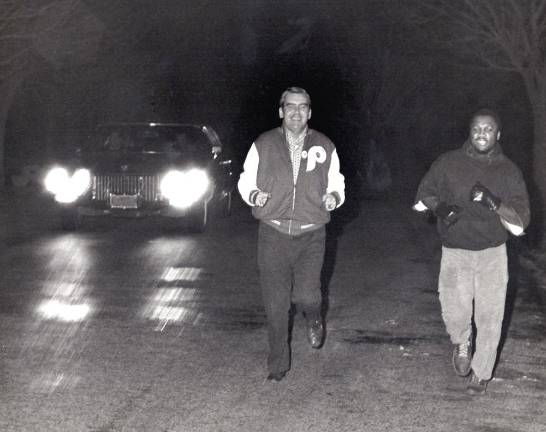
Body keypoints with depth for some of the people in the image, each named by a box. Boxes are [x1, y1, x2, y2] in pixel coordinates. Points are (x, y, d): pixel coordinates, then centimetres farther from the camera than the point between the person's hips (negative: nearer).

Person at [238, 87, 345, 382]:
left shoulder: (324, 147, 6)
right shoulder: (263, 145, 3)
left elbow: (336, 184, 15)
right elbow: (245, 181, 10)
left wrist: (334, 197, -8)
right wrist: (254, 195, -12)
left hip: (311, 235, 0)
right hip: (273, 234, 0)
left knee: (306, 296, -12)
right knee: (275, 305, 0)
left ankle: (313, 318, 26)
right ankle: (278, 365, 15)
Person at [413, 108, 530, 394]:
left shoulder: (508, 171, -2)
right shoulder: (448, 163, -1)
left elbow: (519, 226, -6)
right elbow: (420, 199, 11)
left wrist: (495, 204, -23)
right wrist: (437, 205, -12)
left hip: (492, 254, 0)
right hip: (454, 253, 0)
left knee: (489, 317, 2)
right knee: (454, 314, -11)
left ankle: (481, 372, 24)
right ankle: (462, 343, 25)